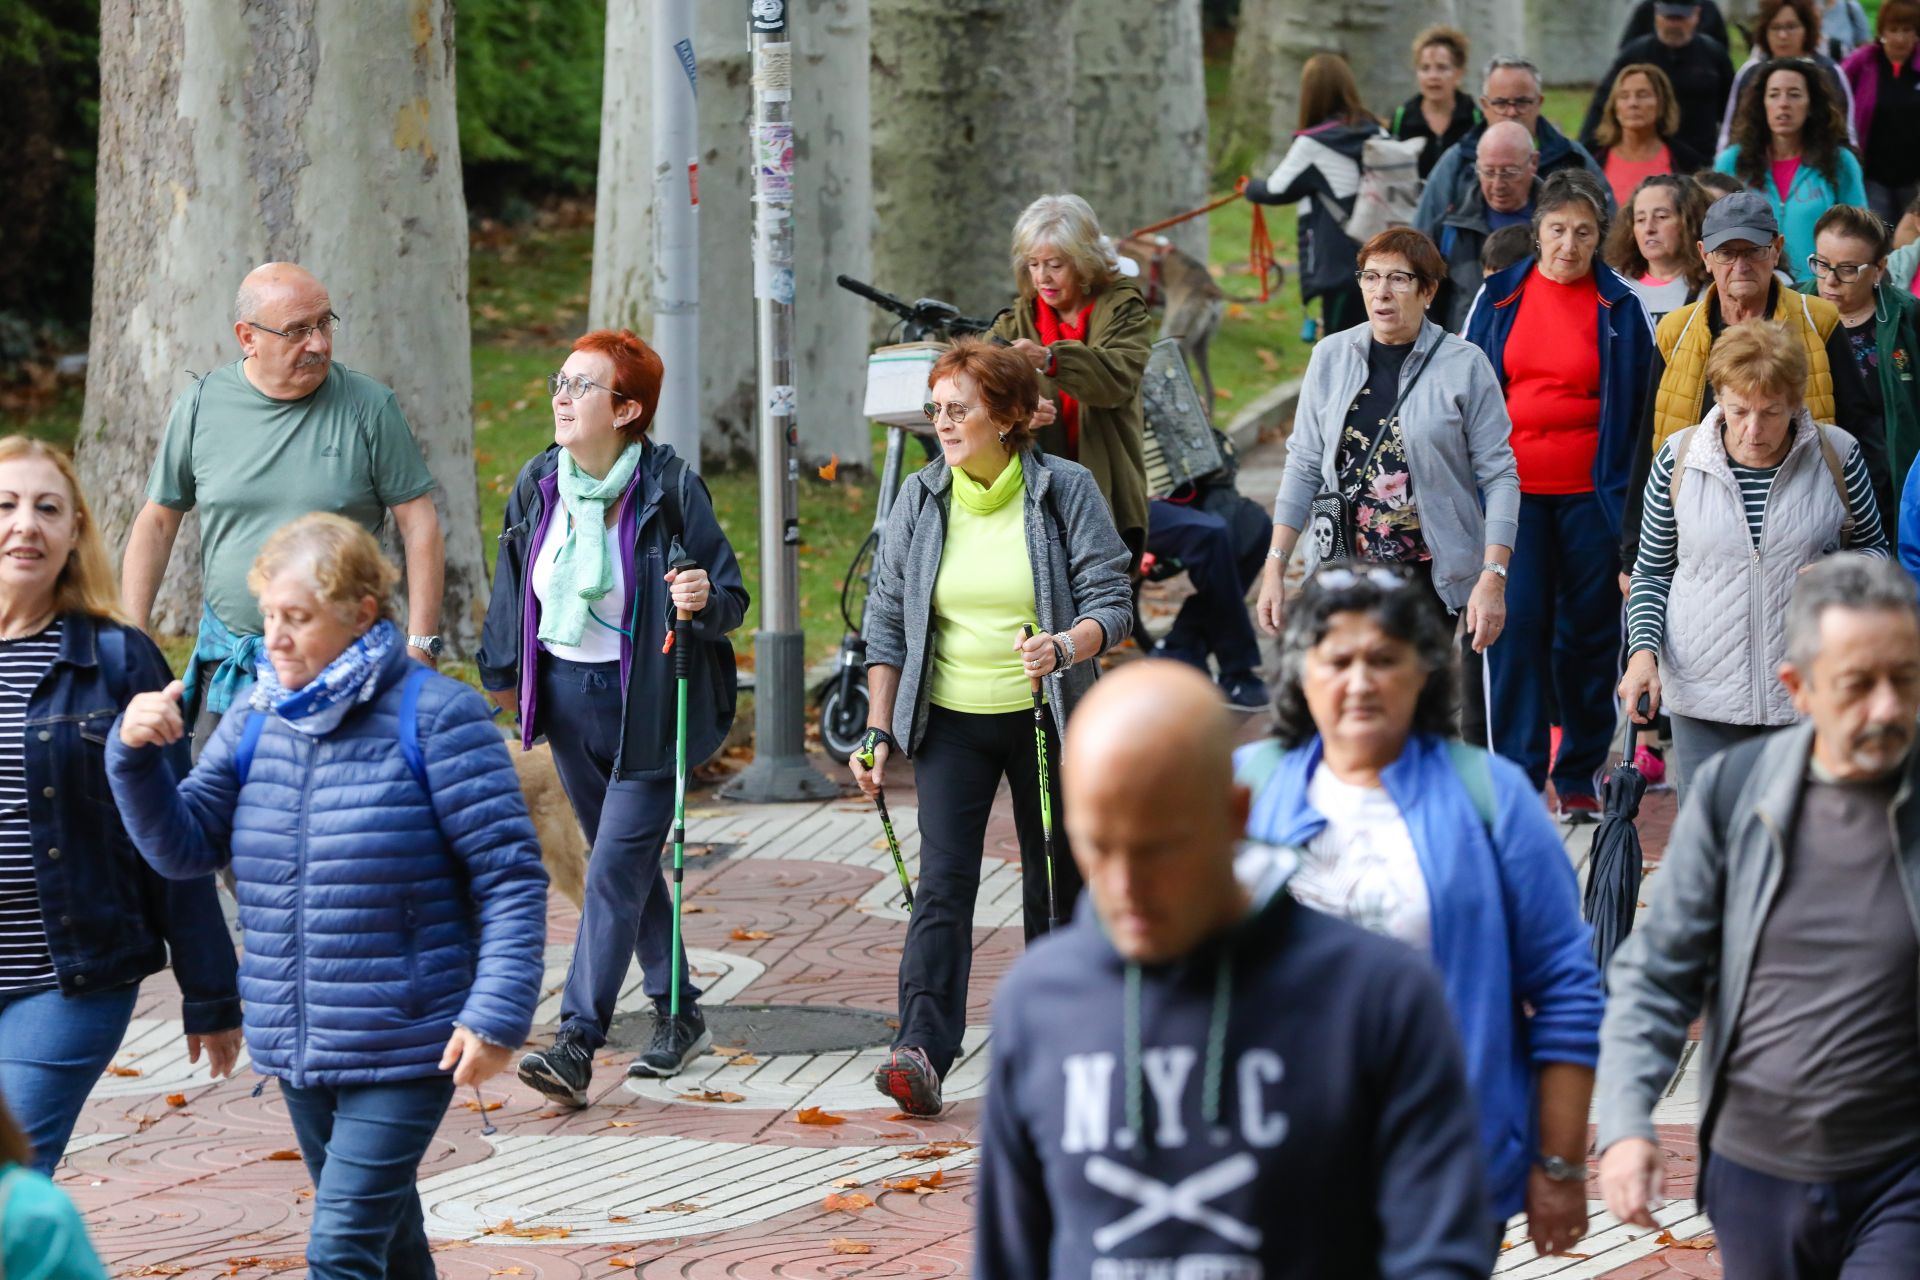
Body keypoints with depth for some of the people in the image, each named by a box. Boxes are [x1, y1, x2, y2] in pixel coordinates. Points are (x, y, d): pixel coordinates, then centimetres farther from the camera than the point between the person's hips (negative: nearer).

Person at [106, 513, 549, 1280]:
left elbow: (510, 875, -12)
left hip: (404, 1049, -6)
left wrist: (497, 1013, -19)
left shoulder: (432, 717, -11)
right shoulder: (259, 723, 7)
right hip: (298, 1047, 6)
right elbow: (184, 848, 4)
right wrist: (136, 756, -13)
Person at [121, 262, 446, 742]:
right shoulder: (201, 406, 3)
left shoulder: (368, 406, -3)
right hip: (229, 664, 2)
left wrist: (420, 645, -7)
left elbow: (419, 525, -1)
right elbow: (156, 524, 10)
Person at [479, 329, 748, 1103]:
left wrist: (703, 600, -32)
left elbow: (731, 598, -11)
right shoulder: (538, 484, 0)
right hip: (567, 696, 6)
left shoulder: (670, 488, -15)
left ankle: (576, 1045, -13)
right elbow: (515, 581, 16)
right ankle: (680, 1015, 31)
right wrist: (504, 674, 20)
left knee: (615, 870, -10)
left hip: (648, 704, -6)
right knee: (626, 863, 16)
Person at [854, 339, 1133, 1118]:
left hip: (1045, 720, -1)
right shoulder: (920, 498, 2)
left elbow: (1112, 602, -8)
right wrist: (878, 732, 2)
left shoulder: (1066, 491, -6)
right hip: (951, 723, 1)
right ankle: (922, 1050, -22)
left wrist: (1065, 648, -29)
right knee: (943, 884, -12)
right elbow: (888, 618, 7)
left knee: (1056, 886, 8)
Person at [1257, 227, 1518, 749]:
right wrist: (1275, 567, 7)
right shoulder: (1332, 357, 8)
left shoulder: (1465, 366, -2)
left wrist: (1493, 578, -11)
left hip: (1435, 579, -3)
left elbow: (1498, 476, -3)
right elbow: (1303, 467, 12)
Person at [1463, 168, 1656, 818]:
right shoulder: (1498, 298, 6)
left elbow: (1644, 408, 4)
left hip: (1590, 495, -1)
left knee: (1587, 634, 4)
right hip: (1512, 491, 1)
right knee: (1516, 625, -8)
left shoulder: (1621, 307, 2)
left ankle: (1579, 776, 16)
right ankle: (1517, 773, -3)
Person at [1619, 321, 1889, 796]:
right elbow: (1652, 573, 9)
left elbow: (1873, 548, 13)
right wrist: (1643, 652, -6)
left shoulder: (1837, 455, -2)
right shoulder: (1679, 458, 0)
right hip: (1704, 694, 0)